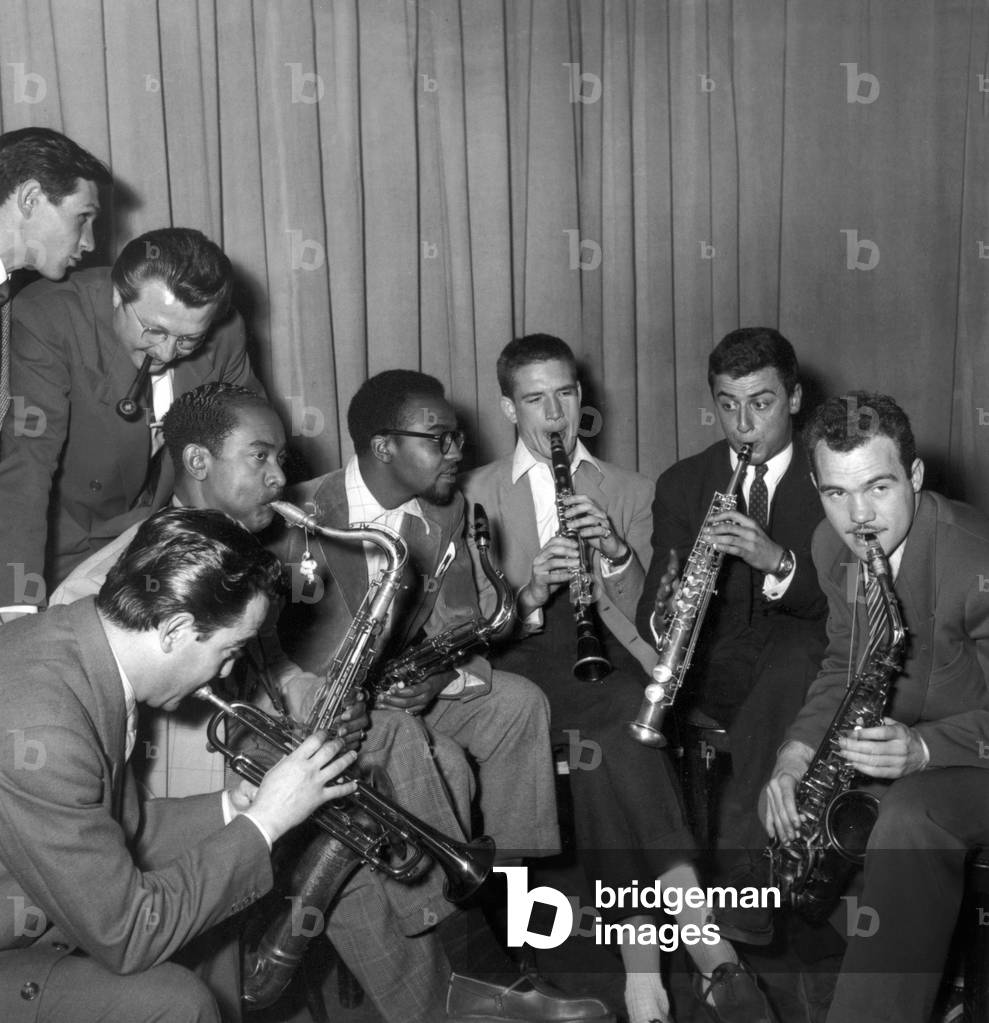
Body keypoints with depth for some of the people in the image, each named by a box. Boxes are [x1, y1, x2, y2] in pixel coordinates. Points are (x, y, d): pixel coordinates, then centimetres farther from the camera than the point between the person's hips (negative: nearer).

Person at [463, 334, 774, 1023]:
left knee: (610, 732, -35)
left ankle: (643, 959, -33)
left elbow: (647, 614, 11)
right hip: (523, 657, -1)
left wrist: (616, 555, -8)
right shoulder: (478, 493, 16)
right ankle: (703, 941, -35)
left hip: (609, 649, 1)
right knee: (621, 718, -34)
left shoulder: (628, 492, 20)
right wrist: (532, 593, -15)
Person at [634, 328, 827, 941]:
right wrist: (662, 616, -24)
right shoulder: (683, 483, 10)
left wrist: (776, 561, -27)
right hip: (711, 664, 2)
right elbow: (655, 597, 2)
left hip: (801, 662, -1)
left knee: (797, 652, -37)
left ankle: (739, 871, -31)